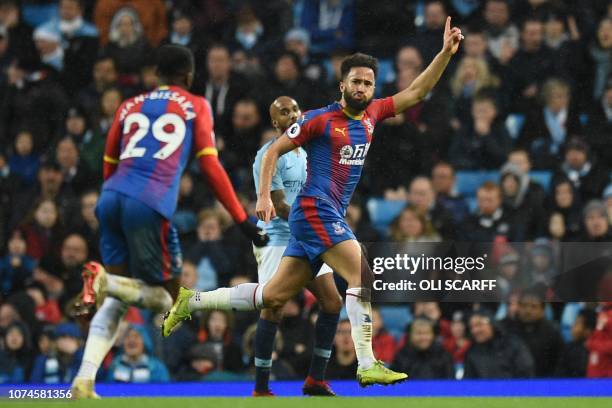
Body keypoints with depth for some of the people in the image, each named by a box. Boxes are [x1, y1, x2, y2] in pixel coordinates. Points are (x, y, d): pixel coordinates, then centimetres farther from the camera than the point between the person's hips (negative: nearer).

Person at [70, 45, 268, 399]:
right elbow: (211, 167, 5)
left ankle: (84, 380, -9)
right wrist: (243, 221, 6)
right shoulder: (196, 106, 13)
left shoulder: (130, 106, 25)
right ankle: (106, 282, -25)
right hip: (150, 205, -5)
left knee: (117, 299, 12)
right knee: (165, 297, 6)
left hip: (111, 198, 5)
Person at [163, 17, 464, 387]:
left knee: (274, 295, 9)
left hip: (332, 216, 8)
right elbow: (274, 151, -2)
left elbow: (417, 92, 12)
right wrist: (264, 196, -11)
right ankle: (367, 366, -20)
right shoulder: (320, 119, -7)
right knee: (364, 276, -19)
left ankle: (191, 301, 18)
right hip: (315, 210, -8)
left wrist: (446, 52, 3)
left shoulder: (372, 114, 11)